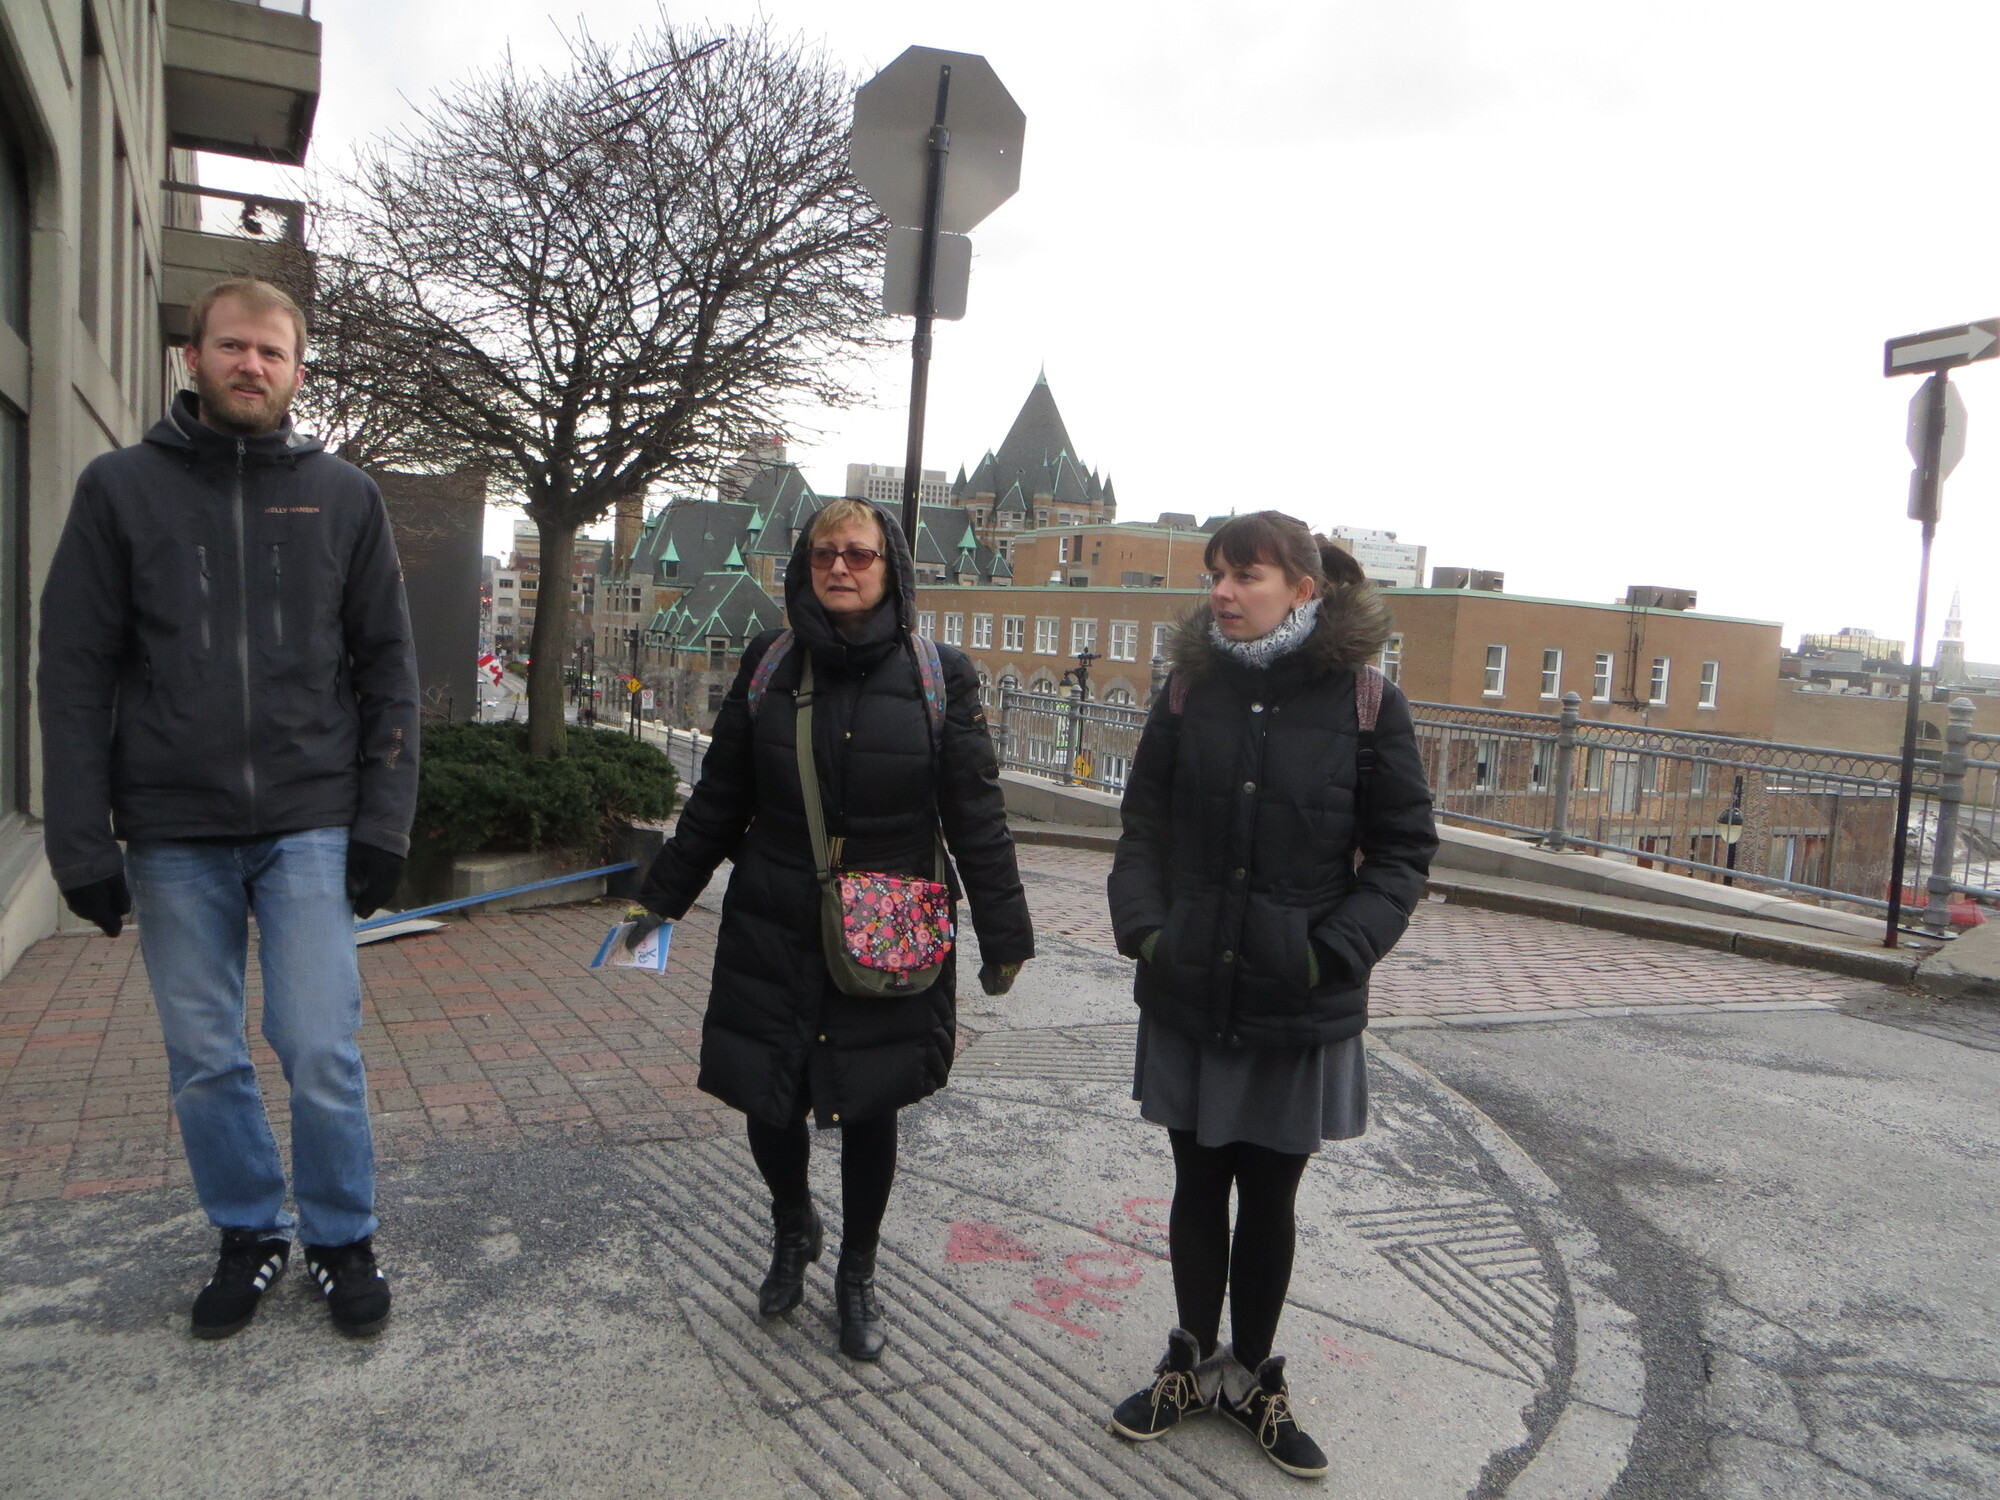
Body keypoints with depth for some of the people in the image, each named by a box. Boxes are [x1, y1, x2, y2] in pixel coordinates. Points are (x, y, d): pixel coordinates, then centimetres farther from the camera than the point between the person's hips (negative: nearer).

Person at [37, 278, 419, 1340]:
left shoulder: (343, 495, 6)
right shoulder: (121, 488, 5)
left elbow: (387, 668, 5)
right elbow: (75, 673, 2)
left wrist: (384, 820, -2)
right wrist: (83, 842, -4)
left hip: (310, 826, -1)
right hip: (173, 835, 1)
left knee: (321, 1052, -2)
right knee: (205, 1062, 10)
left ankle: (343, 1240, 19)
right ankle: (250, 1234, 29)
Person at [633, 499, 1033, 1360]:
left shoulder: (939, 677, -4)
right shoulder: (768, 667, 2)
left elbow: (976, 815, -2)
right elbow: (717, 800, 10)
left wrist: (1003, 935, -2)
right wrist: (663, 896, 12)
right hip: (773, 934, 2)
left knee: (869, 1110, 10)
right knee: (768, 1098, 8)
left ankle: (857, 1276, 34)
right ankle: (791, 1228, 41)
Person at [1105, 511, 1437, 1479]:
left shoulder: (1364, 702, -7)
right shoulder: (1188, 690, 0)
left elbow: (1402, 850, -3)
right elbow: (1143, 827, 5)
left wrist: (1336, 952, -15)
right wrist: (1143, 928, -9)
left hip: (1301, 1012, -2)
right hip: (1187, 999, 2)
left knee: (1269, 1197, 15)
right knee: (1198, 1184, 17)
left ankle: (1251, 1376, 36)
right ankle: (1194, 1362, 37)